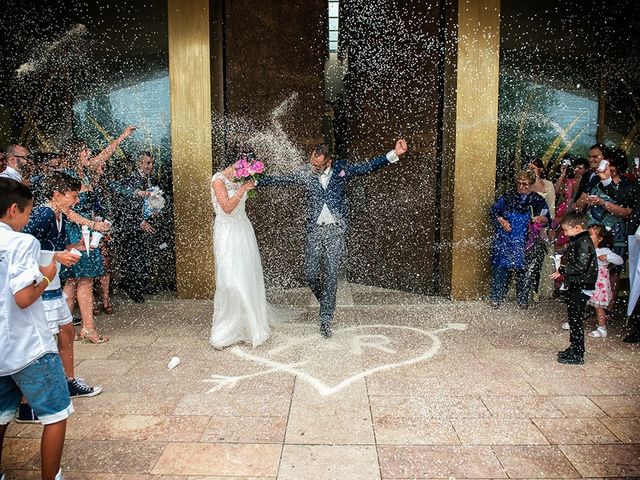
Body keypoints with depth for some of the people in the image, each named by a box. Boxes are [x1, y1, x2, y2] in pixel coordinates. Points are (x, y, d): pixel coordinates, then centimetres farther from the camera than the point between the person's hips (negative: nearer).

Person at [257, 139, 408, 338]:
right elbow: (280, 180, 5)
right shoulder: (305, 173, 2)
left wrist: (394, 154, -14)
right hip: (313, 230, 1)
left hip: (335, 231, -1)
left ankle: (326, 319, 10)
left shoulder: (342, 169, 1)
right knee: (311, 274, 1)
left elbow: (368, 166, -4)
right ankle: (325, 301, 32)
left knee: (332, 275, 0)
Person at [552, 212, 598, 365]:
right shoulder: (577, 241, 14)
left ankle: (577, 355, 4)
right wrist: (562, 269, 8)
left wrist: (562, 270, -18)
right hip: (574, 286, 10)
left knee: (576, 320, -4)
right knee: (573, 319, 17)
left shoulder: (584, 243, -17)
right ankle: (574, 349, 29)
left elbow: (581, 266, -24)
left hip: (580, 287, -10)